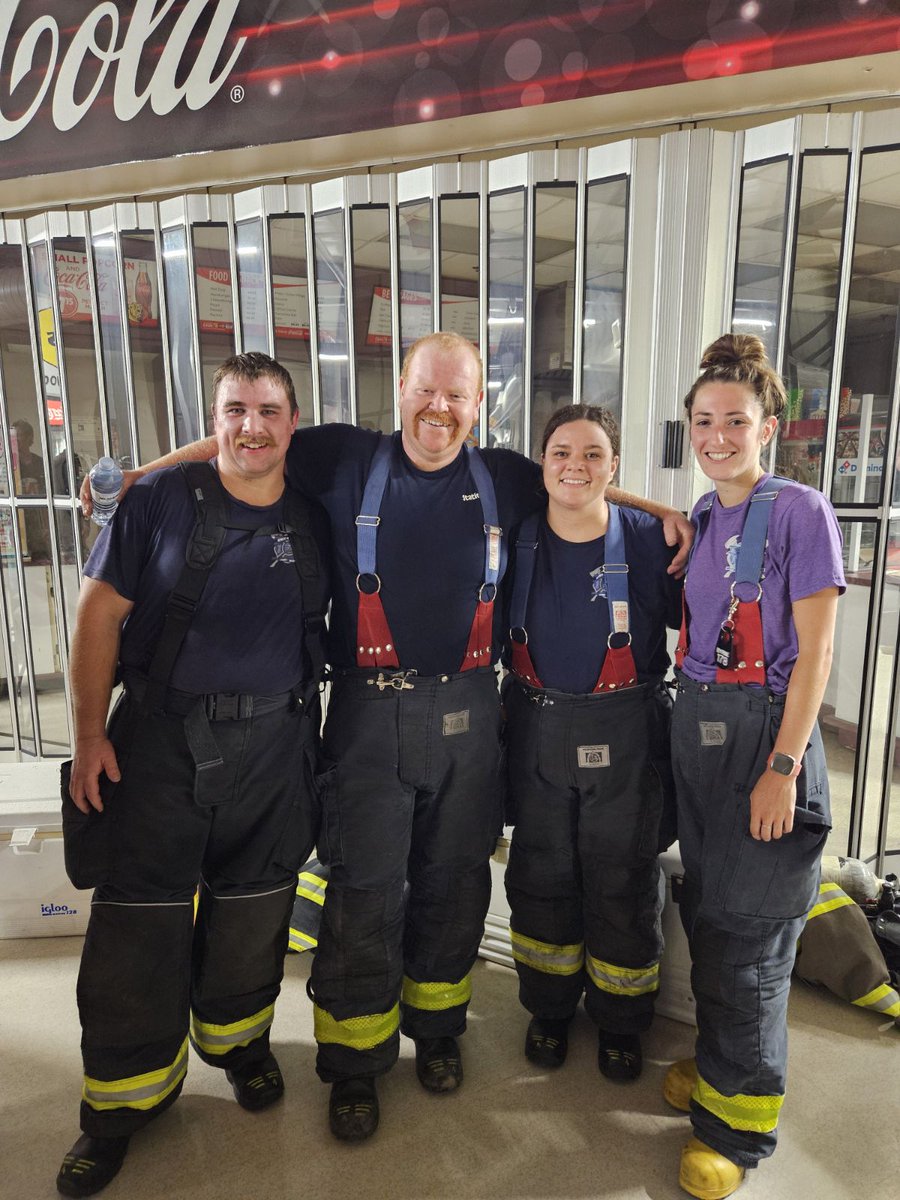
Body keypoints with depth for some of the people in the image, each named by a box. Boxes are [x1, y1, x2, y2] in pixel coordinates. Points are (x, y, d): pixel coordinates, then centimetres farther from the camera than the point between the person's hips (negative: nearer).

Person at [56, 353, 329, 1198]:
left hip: (272, 746, 2)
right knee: (136, 924, 5)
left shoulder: (313, 522, 2)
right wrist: (90, 736, -8)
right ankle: (126, 1097, 29)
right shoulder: (162, 499, -5)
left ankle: (238, 1041, 43)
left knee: (251, 914, 16)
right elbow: (99, 614, -4)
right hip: (160, 740, -1)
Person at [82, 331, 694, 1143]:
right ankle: (355, 1061, 28)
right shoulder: (346, 460, 2)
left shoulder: (504, 479, 6)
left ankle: (436, 1028, 40)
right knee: (364, 891, 5)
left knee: (453, 881, 15)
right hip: (369, 710, -2)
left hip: (468, 710, 2)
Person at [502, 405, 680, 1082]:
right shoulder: (518, 538, -2)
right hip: (537, 728, 2)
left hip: (625, 734, -2)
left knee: (622, 881, 11)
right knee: (541, 874, 15)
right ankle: (550, 1007, 40)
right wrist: (510, 704, 5)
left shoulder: (650, 539, -8)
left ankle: (620, 1019, 37)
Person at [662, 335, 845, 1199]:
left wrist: (783, 767, -17)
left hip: (762, 730, -6)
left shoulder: (799, 512, -10)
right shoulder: (702, 517, 9)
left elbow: (814, 652, -14)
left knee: (745, 931, 5)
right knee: (704, 910, 17)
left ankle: (740, 1116, 26)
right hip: (694, 724, 6)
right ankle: (717, 1063, 39)